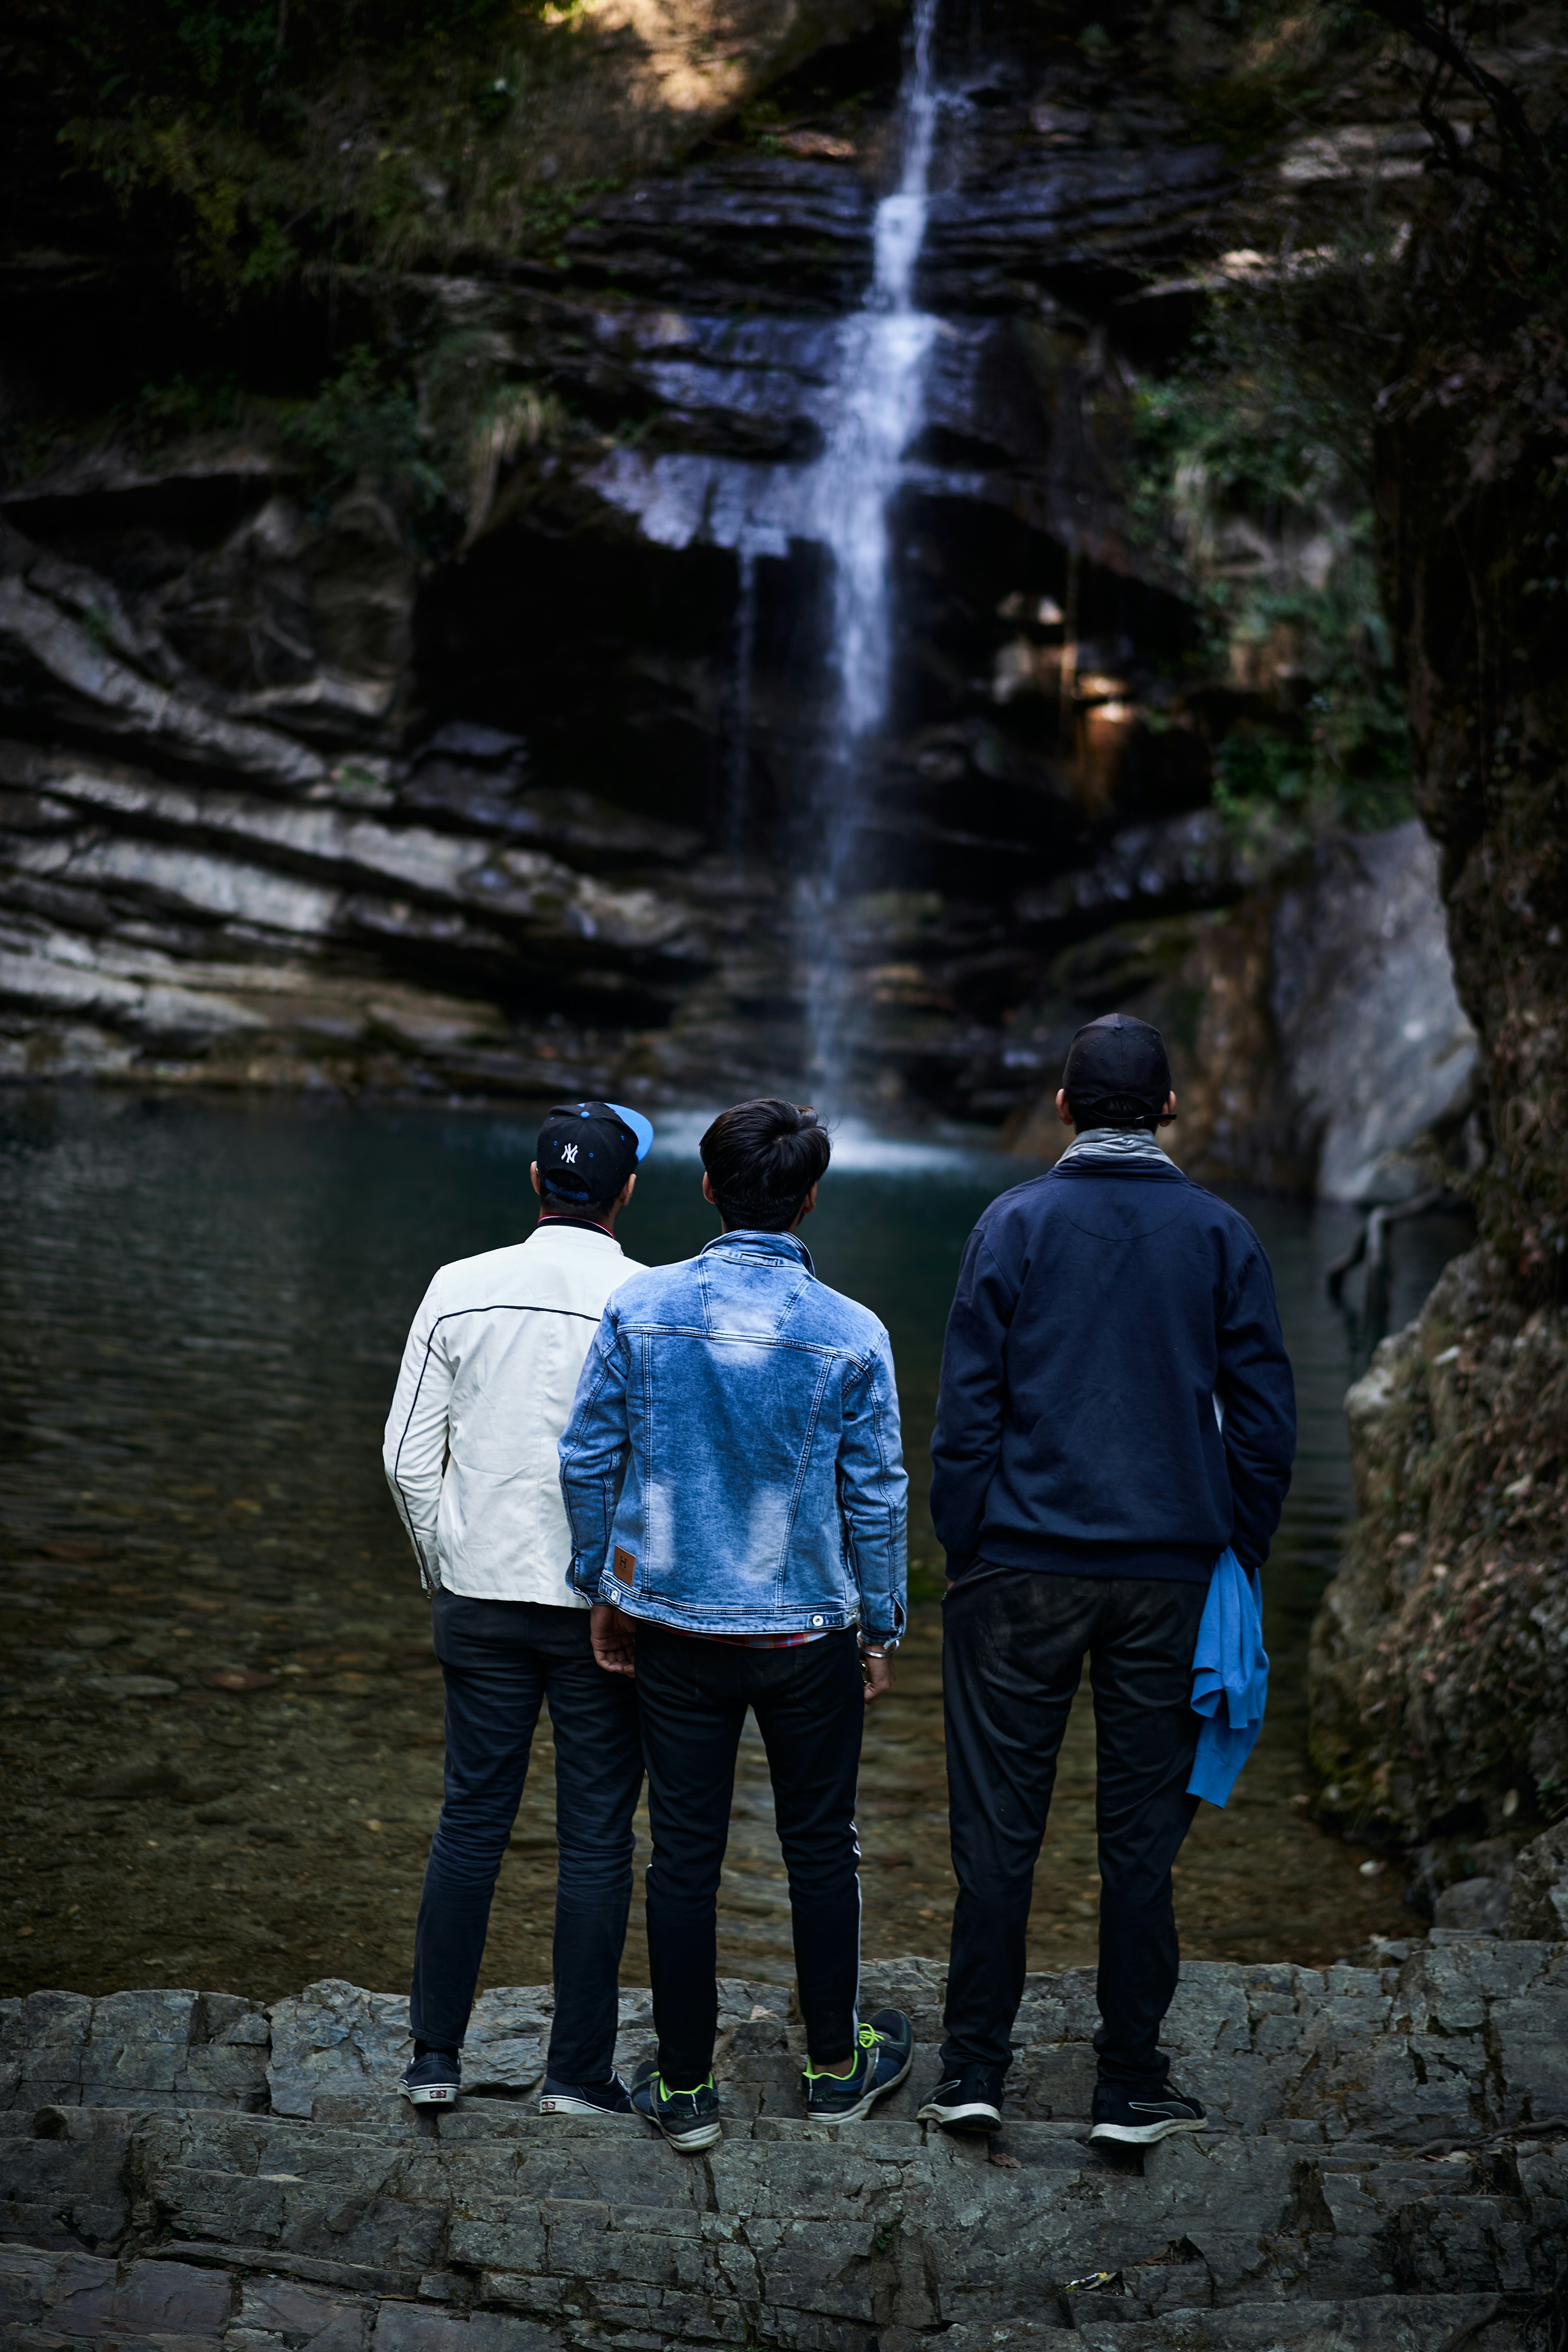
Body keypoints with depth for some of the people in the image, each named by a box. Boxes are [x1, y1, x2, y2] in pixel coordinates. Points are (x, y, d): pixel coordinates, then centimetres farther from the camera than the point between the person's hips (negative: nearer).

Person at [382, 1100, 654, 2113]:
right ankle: (578, 2071, 13)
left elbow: (409, 1457, 2)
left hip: (481, 1599, 3)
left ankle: (436, 2056, 16)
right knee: (597, 1839, 7)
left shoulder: (460, 1289, -1)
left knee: (470, 1821, 12)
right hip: (607, 1606, -3)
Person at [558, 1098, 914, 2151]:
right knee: (822, 1846, 15)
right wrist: (882, 1629, 7)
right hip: (809, 1630, -1)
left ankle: (686, 2086, 19)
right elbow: (876, 1497, -5)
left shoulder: (641, 1309, -7)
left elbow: (587, 1459, -2)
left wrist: (604, 1592, 10)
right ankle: (837, 2064, 29)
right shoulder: (852, 1335, -11)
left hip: (675, 1628, 1)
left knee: (684, 1855, 10)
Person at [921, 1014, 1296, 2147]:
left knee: (1000, 1826, 7)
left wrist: (963, 1551, 4)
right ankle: (1133, 2086, 14)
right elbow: (1265, 1415, 3)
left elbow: (967, 1405, -4)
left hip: (1026, 1569, -1)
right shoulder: (1221, 1234, 2)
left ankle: (974, 2071, 12)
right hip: (1169, 1574, 1)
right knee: (1142, 1832, 8)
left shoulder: (1016, 1224, -3)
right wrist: (1240, 1556, 12)